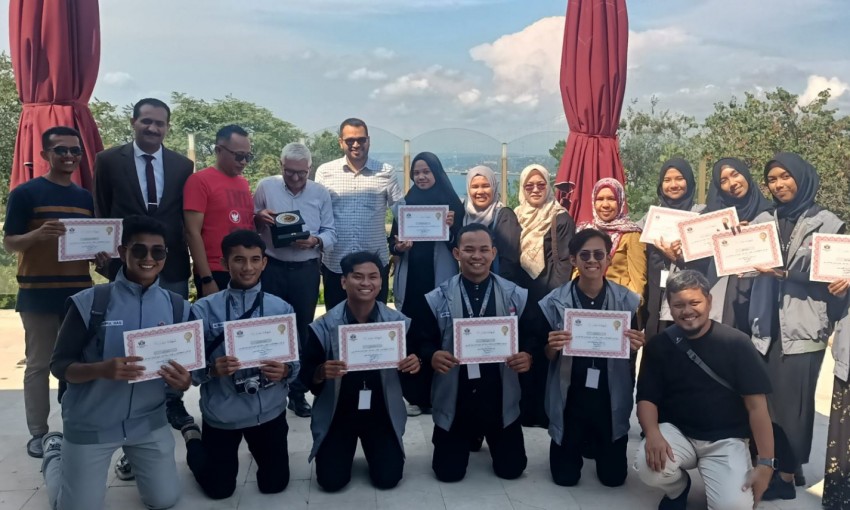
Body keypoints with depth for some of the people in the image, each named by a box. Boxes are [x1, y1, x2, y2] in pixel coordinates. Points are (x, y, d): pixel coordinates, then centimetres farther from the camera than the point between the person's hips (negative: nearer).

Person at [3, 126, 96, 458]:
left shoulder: (86, 198, 11)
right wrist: (38, 234, -26)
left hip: (79, 292, 5)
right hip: (38, 294, -4)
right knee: (39, 365, 3)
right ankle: (38, 433, 13)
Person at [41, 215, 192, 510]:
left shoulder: (177, 307, -4)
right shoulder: (89, 302, -14)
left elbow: (187, 366, 3)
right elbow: (59, 365, -10)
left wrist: (184, 381, -21)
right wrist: (103, 369, -30)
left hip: (148, 422, 3)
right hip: (90, 424, -3)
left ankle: (131, 456, 37)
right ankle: (55, 452, 37)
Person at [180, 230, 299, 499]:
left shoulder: (281, 309, -8)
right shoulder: (203, 309, -12)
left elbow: (296, 362, -3)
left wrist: (284, 371, -26)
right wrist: (212, 369, -31)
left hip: (269, 411, 2)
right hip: (221, 414, -1)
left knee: (275, 484, 11)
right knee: (219, 489, 12)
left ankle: (256, 445, 43)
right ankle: (193, 437, 41)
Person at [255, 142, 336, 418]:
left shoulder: (321, 193, 3)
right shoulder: (265, 187, 1)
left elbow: (330, 232, 1)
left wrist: (316, 241, -19)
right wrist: (258, 216, -16)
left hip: (306, 270, 1)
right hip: (271, 268, -1)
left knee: (303, 330, 10)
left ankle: (298, 391, 23)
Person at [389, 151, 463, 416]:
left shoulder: (451, 202, 1)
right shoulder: (405, 202, 10)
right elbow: (392, 242, 11)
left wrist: (452, 228, -19)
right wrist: (398, 247, -10)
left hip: (440, 280, -3)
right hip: (410, 280, 3)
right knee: (411, 336, 2)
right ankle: (415, 396, 13)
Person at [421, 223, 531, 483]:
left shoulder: (518, 296, -2)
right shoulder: (436, 299, -5)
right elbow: (422, 344, -3)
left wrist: (528, 358, -22)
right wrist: (432, 357, -25)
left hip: (500, 399, 1)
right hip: (454, 400, 0)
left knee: (511, 469, 7)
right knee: (448, 472, 5)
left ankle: (485, 436, 40)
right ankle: (472, 437, 39)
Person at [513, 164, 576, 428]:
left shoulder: (561, 219, -2)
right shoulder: (515, 217, 12)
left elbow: (564, 261, -9)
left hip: (548, 296, -4)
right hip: (519, 295, 5)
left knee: (544, 354, -1)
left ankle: (544, 412, 10)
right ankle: (523, 410, 19)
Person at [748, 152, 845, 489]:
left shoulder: (828, 223, 2)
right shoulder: (763, 221, 13)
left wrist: (785, 273, -17)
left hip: (803, 326, -3)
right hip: (768, 324, 3)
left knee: (793, 399, 0)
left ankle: (788, 469, 12)